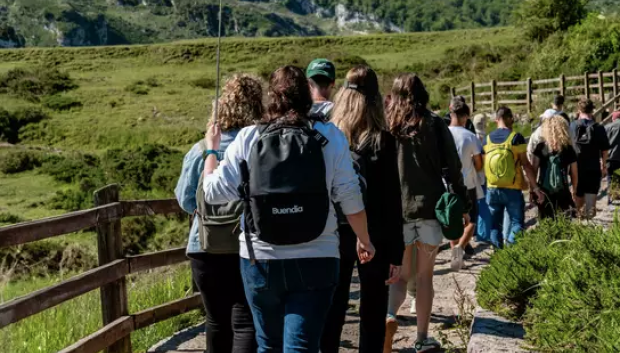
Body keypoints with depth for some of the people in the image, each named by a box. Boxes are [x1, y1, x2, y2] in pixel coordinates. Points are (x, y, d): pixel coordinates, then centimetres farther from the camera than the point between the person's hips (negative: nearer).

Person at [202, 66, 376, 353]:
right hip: (315, 262, -1)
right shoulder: (330, 137, -2)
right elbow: (350, 198, -1)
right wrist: (364, 241, 15)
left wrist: (211, 149, 17)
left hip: (260, 261, 1)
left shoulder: (248, 139, -2)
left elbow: (213, 192, -1)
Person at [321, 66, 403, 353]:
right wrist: (396, 252, -5)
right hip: (373, 238, -2)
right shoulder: (382, 141, -8)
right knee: (372, 313, 7)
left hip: (333, 235, 2)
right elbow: (392, 202, -9)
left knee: (331, 311, 9)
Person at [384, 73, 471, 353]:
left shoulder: (385, 126, 1)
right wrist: (464, 205, 8)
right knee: (424, 276, 11)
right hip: (430, 207, 0)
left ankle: (389, 315, -18)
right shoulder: (434, 125, -1)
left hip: (395, 209, 1)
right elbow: (452, 168, -1)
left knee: (400, 275, 10)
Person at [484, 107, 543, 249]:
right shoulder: (516, 137, -8)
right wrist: (535, 187, -7)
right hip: (512, 189, -4)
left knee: (495, 225, 11)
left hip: (492, 189, 4)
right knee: (517, 223, 5)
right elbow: (525, 164, -10)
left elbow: (483, 164, 8)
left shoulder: (488, 138, 5)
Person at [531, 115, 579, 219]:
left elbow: (534, 170, -2)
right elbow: (574, 175, 5)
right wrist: (574, 191, 18)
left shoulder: (541, 147, -2)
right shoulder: (569, 149, 0)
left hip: (543, 192, 0)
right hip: (562, 192, 0)